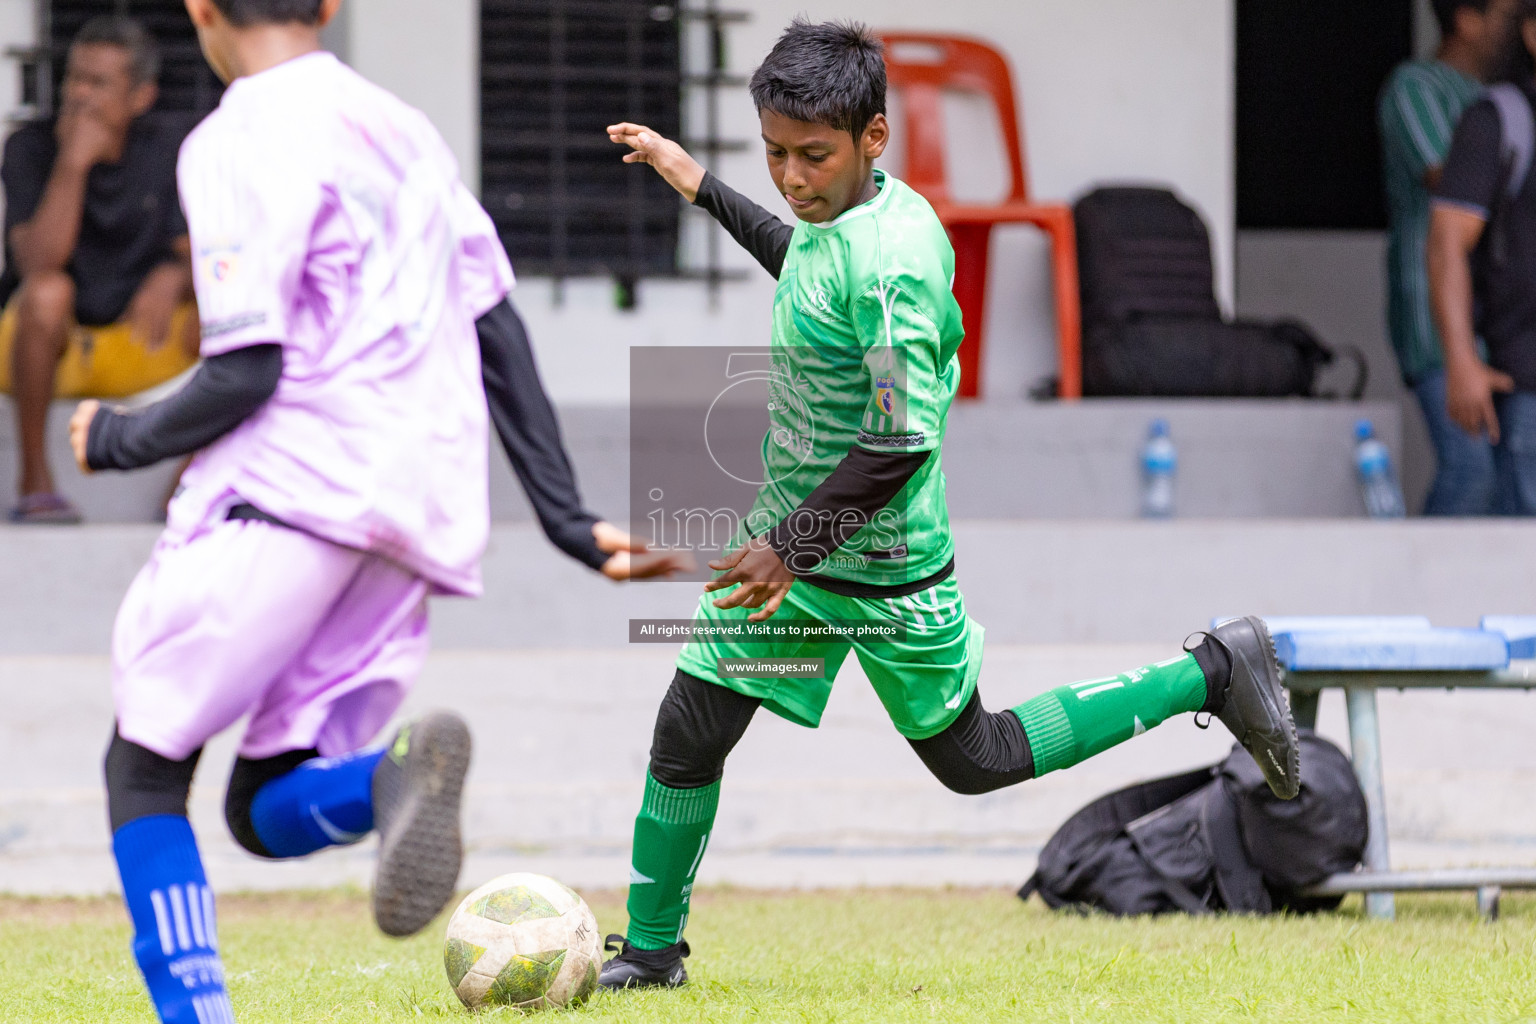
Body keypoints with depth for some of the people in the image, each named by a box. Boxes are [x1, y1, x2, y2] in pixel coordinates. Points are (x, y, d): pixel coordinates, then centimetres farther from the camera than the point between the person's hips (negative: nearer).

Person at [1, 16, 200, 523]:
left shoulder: (173, 144, -5)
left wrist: (173, 279, -32)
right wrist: (74, 162, -33)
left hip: (140, 345, 3)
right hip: (46, 348, -3)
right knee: (48, 292, -35)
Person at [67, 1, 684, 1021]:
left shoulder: (240, 143, -4)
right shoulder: (405, 130, 21)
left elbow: (246, 375, -11)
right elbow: (501, 337, 18)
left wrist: (120, 438, 7)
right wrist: (569, 519, 18)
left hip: (293, 488, -7)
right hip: (427, 516, 7)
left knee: (145, 766, 4)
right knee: (267, 809, 8)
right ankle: (395, 774, -26)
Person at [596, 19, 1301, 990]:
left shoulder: (890, 260, -28)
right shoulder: (836, 215, -2)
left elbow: (900, 443, -28)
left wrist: (794, 547, -24)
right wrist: (699, 183, 28)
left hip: (883, 567, -8)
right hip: (792, 529, 8)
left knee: (973, 759, 10)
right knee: (688, 735, 4)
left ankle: (1215, 673, 19)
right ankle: (651, 949, 19)